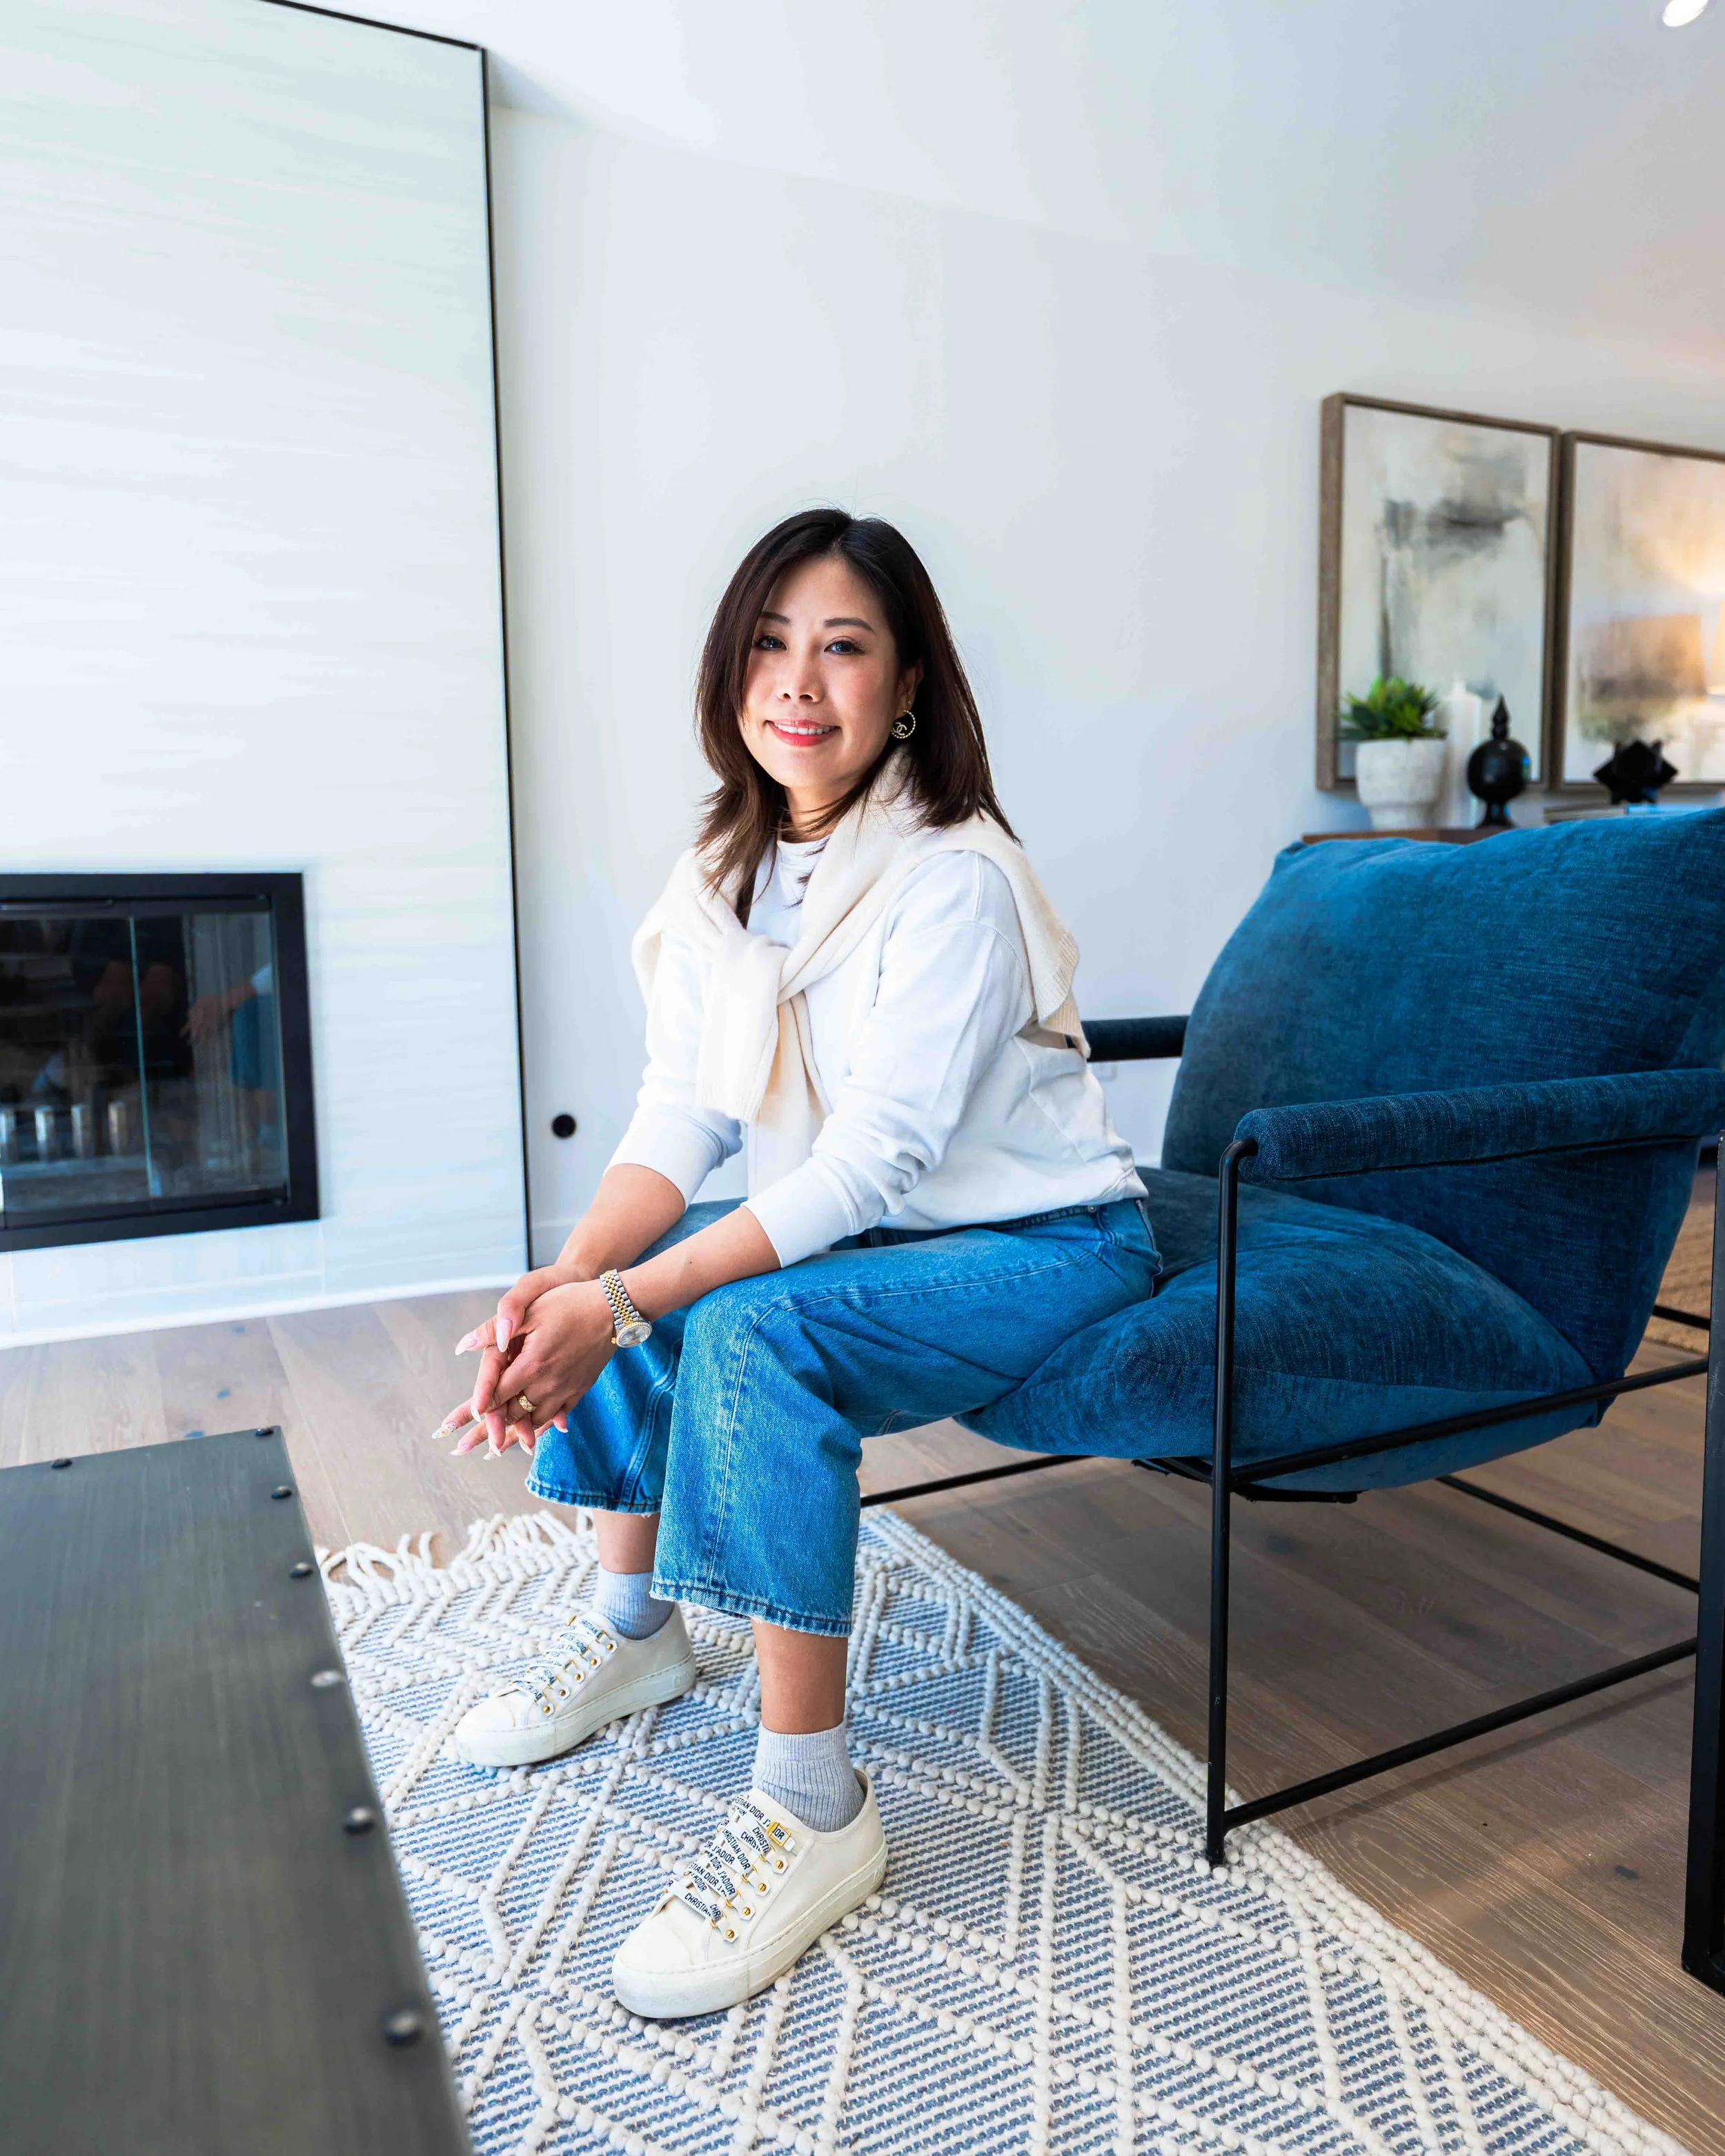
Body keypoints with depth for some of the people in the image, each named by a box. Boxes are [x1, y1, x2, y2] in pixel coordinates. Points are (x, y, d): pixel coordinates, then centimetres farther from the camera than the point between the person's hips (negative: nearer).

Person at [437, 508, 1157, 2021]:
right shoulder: (726, 871, 1)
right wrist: (567, 1281, -22)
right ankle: (635, 1627, 20)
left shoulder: (954, 877, -23)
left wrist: (624, 1304, -33)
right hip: (862, 1225, 8)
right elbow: (682, 1117, -4)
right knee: (608, 1265, 3)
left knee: (745, 1327, -30)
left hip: (1048, 1244, -8)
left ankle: (816, 1803, -17)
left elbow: (874, 1161, -27)